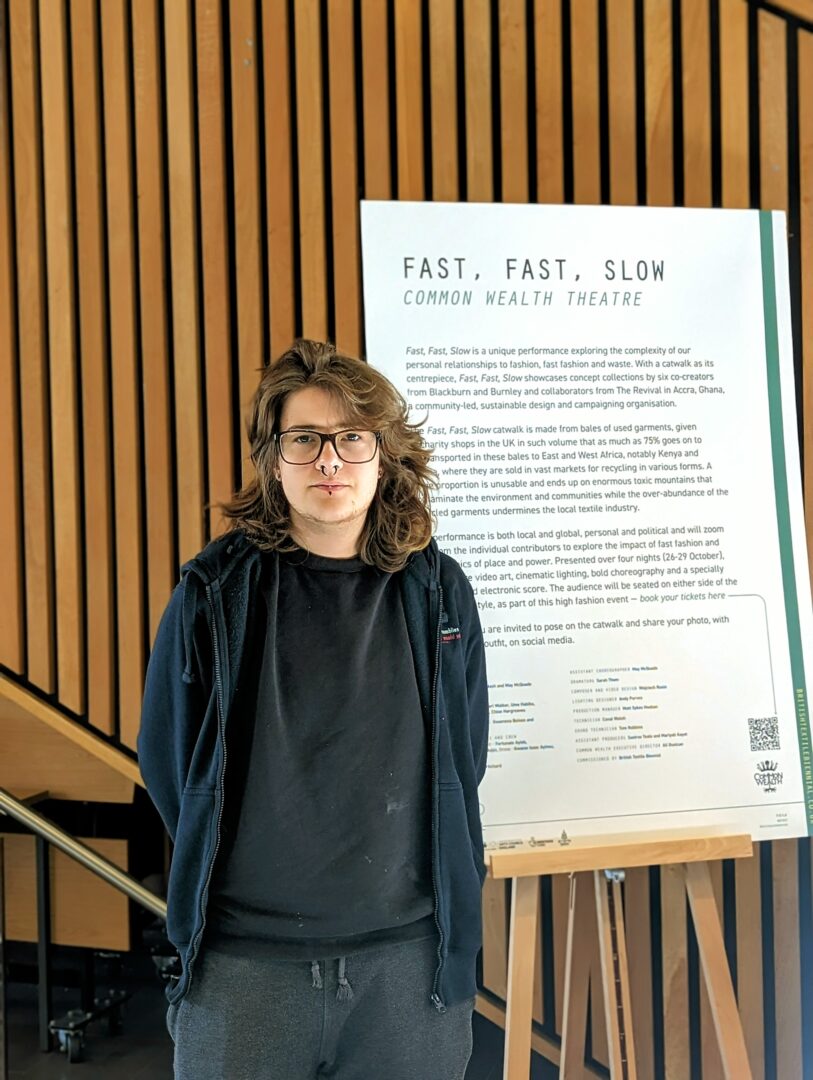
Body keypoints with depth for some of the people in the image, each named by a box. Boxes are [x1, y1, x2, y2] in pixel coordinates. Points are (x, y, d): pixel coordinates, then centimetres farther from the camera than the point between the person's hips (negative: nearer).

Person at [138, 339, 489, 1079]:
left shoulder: (438, 592, 1)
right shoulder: (214, 593, -4)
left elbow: (462, 760, 10)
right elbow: (167, 761, 5)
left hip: (411, 951, 2)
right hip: (244, 960, -1)